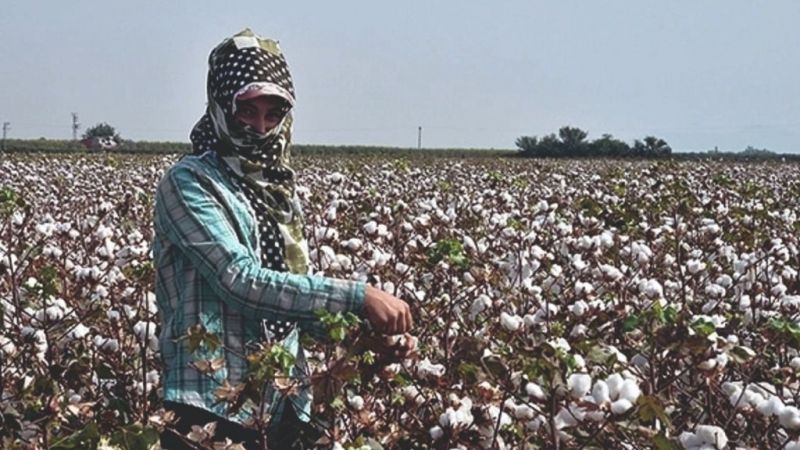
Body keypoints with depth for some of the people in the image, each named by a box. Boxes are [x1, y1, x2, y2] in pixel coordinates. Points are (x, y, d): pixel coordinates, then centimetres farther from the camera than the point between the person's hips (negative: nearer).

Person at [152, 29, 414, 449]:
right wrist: (357, 296, -24)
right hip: (213, 408, -7)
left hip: (283, 405, 7)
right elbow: (240, 279, -22)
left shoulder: (280, 189, 12)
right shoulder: (189, 182, -10)